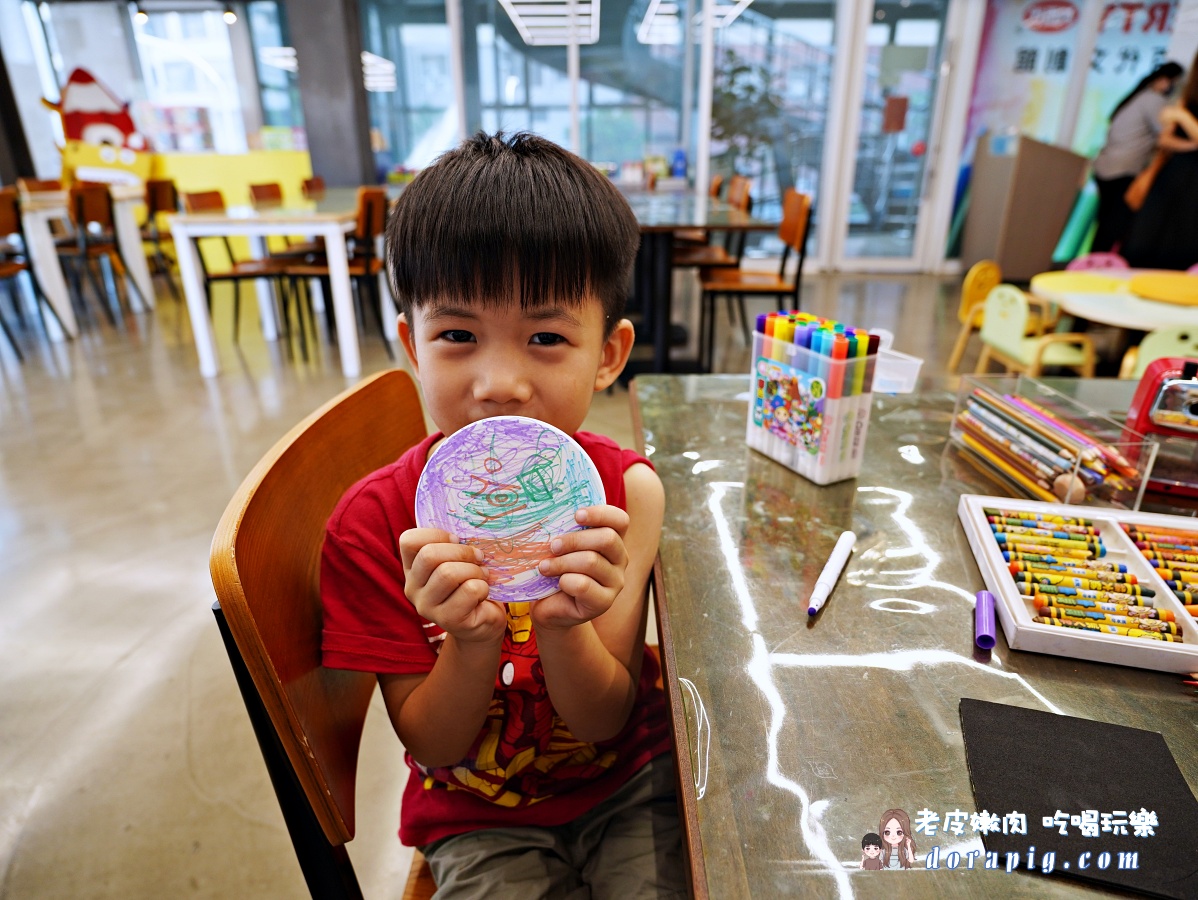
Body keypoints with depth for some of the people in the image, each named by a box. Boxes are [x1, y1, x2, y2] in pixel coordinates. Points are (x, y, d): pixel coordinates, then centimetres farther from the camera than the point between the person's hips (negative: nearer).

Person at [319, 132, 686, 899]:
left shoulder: (624, 490, -18)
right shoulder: (376, 523, -19)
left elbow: (606, 722, -14)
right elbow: (433, 746, -11)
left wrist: (561, 624, -34)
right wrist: (471, 641, -32)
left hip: (628, 784, 1)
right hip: (479, 818, 0)